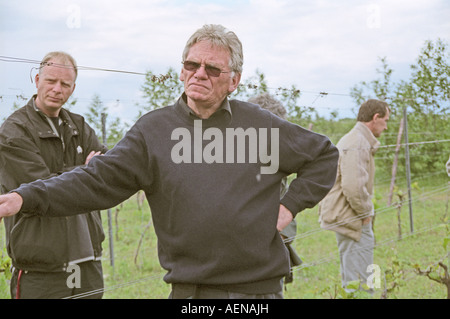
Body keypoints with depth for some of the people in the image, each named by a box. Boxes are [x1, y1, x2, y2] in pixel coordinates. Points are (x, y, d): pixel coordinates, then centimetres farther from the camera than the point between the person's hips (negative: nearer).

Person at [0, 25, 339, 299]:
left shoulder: (261, 125, 3)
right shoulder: (154, 129, 1)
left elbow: (324, 154, 15)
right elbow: (99, 180, -7)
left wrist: (291, 204, 2)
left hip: (261, 287, 1)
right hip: (190, 291, 0)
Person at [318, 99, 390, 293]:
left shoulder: (352, 140, 17)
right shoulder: (357, 145, -18)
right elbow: (353, 187, -27)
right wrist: (366, 212, -14)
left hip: (346, 218, 11)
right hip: (353, 219, -11)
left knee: (351, 281, 18)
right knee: (360, 284, -6)